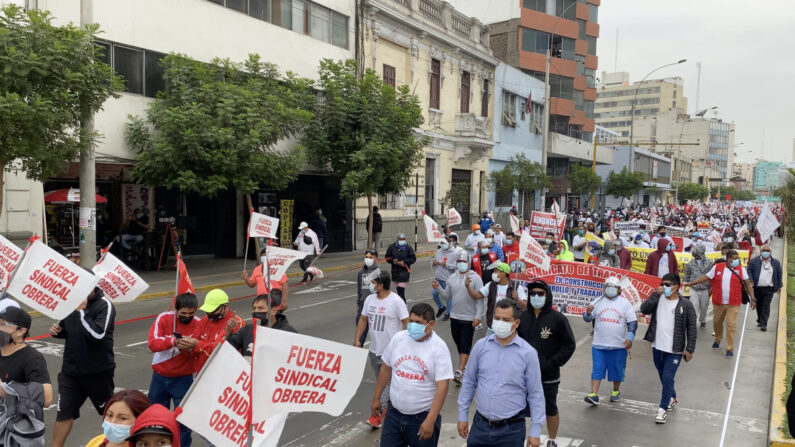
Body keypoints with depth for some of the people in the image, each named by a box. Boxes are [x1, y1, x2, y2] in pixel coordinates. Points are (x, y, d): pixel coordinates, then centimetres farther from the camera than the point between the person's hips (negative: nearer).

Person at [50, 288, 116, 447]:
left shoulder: (105, 305, -17)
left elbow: (97, 334, -29)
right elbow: (68, 329, 17)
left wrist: (82, 310, -27)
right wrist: (57, 330, -6)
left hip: (98, 371, -4)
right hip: (70, 370, 4)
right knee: (64, 412, 5)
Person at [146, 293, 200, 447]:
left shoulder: (199, 324, -12)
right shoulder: (163, 318, -11)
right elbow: (153, 343, -21)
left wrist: (193, 346, -39)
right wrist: (174, 340, -37)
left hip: (183, 378, -2)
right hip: (160, 376, 2)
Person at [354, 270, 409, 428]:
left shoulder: (397, 301, -16)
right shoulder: (369, 299, 3)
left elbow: (406, 323, -12)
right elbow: (363, 319, 11)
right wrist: (357, 339, 5)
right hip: (374, 349, 7)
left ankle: (378, 412, -1)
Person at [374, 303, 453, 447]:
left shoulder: (439, 347, -14)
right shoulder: (398, 338, -2)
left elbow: (442, 386, -17)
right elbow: (386, 369, 10)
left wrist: (430, 421, -22)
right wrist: (376, 397, 13)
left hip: (423, 417, -3)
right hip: (394, 414, 3)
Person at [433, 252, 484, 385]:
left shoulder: (475, 278, -9)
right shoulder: (452, 278, 6)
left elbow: (479, 298, -11)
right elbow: (447, 296, 10)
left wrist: (478, 316, -16)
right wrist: (438, 288, -8)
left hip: (469, 318, -5)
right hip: (455, 317, 5)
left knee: (465, 345, -7)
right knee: (459, 344, 15)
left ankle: (460, 371, -9)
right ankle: (464, 364, 34)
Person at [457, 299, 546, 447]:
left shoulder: (528, 353, -8)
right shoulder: (480, 346, -1)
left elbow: (535, 394, -3)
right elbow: (469, 382, 7)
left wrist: (535, 431, -4)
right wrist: (462, 415, 8)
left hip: (511, 429, -2)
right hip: (480, 424, 2)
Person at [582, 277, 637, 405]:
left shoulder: (625, 303, 1)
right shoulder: (598, 302, 5)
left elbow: (632, 322, 1)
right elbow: (587, 319, 6)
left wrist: (630, 337, -10)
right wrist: (588, 313, -16)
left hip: (618, 345, -1)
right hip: (599, 344, 1)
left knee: (617, 369, 10)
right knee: (597, 369, -3)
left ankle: (616, 391, 32)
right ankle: (594, 395, -3)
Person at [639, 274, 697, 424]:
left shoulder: (685, 305, -8)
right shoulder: (658, 300, 2)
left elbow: (692, 328, -5)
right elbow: (644, 309, -14)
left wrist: (690, 349, -8)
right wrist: (656, 294, -18)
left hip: (674, 350, -4)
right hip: (657, 347, 4)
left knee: (667, 378, -8)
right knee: (663, 377, 19)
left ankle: (663, 409, 2)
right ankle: (672, 398, 42)